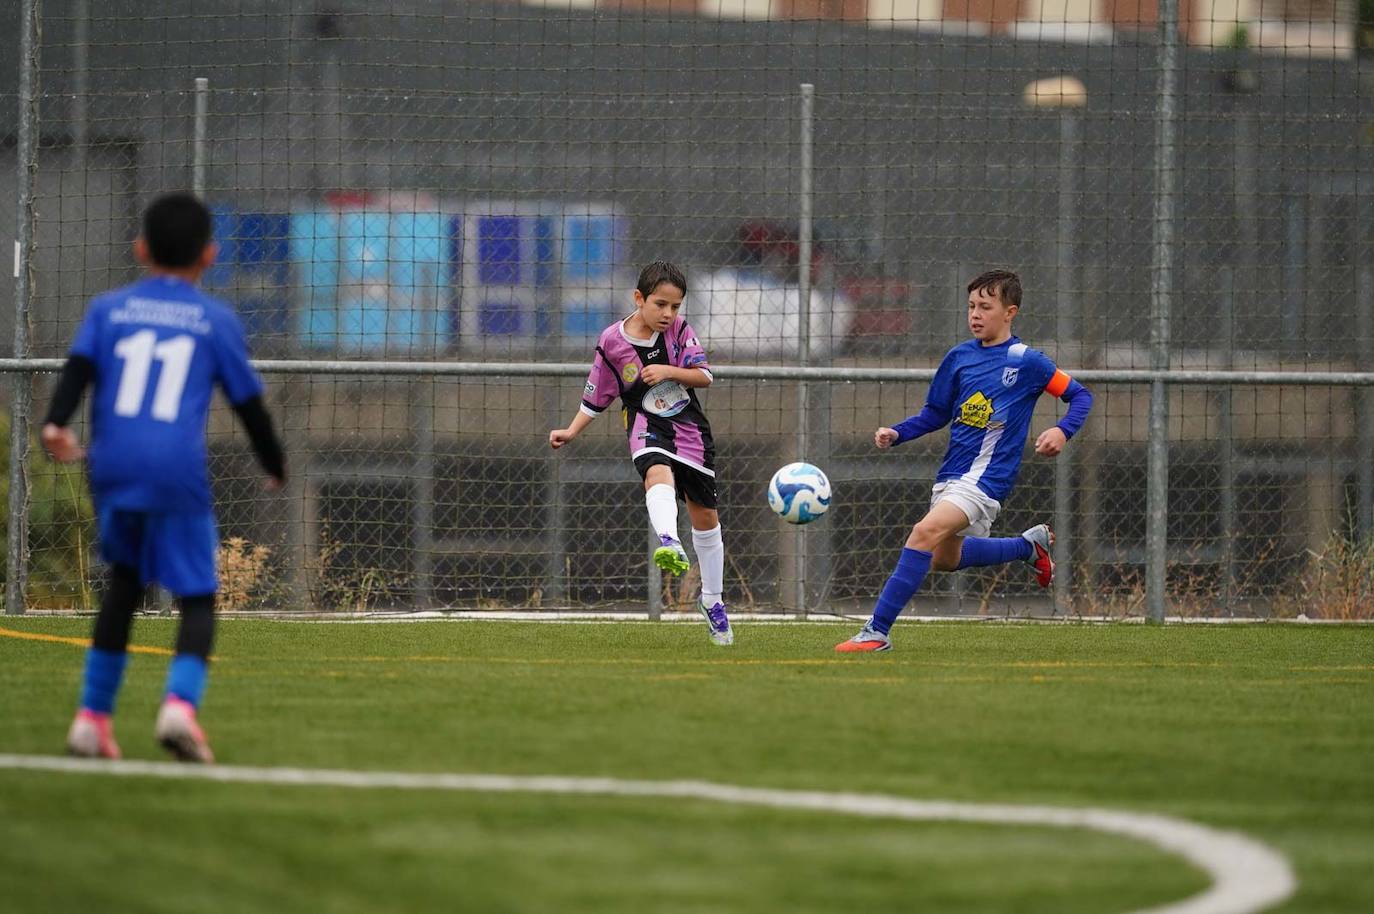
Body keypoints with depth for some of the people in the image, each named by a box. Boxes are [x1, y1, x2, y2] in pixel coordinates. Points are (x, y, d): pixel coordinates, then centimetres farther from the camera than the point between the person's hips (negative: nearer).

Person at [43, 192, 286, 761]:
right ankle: (180, 701, -23)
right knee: (198, 597, 3)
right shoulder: (217, 322, 10)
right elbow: (248, 401, 14)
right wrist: (274, 466, 27)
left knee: (123, 581, 21)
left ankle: (93, 715, 17)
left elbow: (78, 368, -2)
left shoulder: (108, 309, 14)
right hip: (178, 473, -3)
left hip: (113, 468, 3)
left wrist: (56, 424, -16)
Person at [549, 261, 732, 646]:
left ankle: (712, 599, 28)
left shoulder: (679, 330, -2)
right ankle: (668, 543, -65)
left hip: (689, 426, 4)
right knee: (659, 471, -40)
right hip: (647, 424, -3)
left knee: (705, 515, 11)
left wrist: (669, 371, -22)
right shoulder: (612, 342, -7)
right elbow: (596, 397, 3)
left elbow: (704, 376, -6)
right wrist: (571, 431, -6)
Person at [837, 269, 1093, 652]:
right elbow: (936, 414, 18)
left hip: (987, 476, -8)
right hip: (951, 474, 8)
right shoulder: (960, 357, 8)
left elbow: (1080, 396, 2)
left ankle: (877, 631, -28)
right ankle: (1030, 545, 44)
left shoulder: (1026, 361, -6)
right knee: (944, 558, 22)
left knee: (926, 532, -27)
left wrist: (1062, 431, -17)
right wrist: (896, 433, 2)